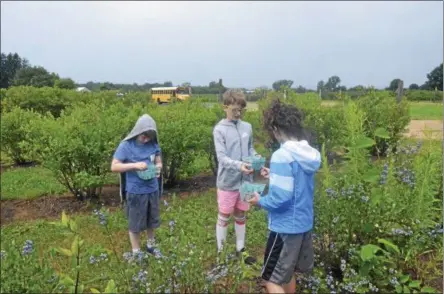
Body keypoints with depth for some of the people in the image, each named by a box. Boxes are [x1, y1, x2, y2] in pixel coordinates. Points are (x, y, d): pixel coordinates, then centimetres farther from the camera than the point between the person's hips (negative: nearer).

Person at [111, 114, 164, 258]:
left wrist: (158, 168, -13)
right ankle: (136, 253, 29)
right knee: (135, 224, 10)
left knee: (152, 221, 20)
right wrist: (134, 165, -24)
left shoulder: (153, 145, -1)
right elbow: (114, 167, -13)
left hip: (152, 190, 4)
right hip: (135, 192, -4)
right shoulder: (126, 146, -13)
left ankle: (151, 245, 42)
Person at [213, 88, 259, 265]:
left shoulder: (247, 127, 3)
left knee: (240, 216, 18)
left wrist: (256, 158, -9)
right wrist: (239, 166, -34)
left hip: (245, 180, 4)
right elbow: (221, 157, -18)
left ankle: (240, 249, 34)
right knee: (224, 217, 10)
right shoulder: (220, 130, -12)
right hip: (228, 182, -4)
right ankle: (221, 251, 27)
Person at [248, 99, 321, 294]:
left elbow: (280, 199, -25)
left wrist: (260, 201, -7)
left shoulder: (282, 156, -24)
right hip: (304, 223, 9)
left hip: (286, 226, -8)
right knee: (286, 273, 25)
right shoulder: (308, 154, 2)